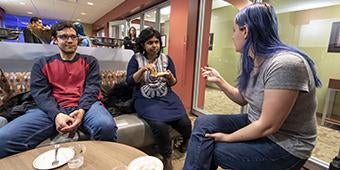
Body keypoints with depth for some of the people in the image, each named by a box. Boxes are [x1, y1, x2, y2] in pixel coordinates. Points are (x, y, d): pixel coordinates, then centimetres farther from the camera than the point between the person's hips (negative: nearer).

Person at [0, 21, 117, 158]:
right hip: (53, 109, 1)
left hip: (85, 106, -1)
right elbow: (40, 93, 4)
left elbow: (92, 88, 3)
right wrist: (56, 114, -17)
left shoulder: (89, 61, 16)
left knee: (106, 126, -35)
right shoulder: (42, 63, 18)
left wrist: (81, 110, -18)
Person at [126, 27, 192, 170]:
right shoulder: (136, 59, 1)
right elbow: (129, 82, -6)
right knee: (159, 125, -30)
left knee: (185, 123, -18)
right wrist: (143, 69, -20)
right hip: (145, 100, -2)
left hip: (166, 97, 3)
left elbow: (173, 83, 10)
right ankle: (167, 157, 0)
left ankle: (186, 142, 21)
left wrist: (169, 76, -13)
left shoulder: (166, 59, 8)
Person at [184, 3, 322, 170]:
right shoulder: (252, 61, 1)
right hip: (255, 123, 8)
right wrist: (219, 80, 3)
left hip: (283, 144, -7)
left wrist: (228, 137, -15)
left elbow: (268, 126, -26)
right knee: (203, 123, -5)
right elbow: (243, 99, 11)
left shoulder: (284, 65, -28)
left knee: (208, 149, -14)